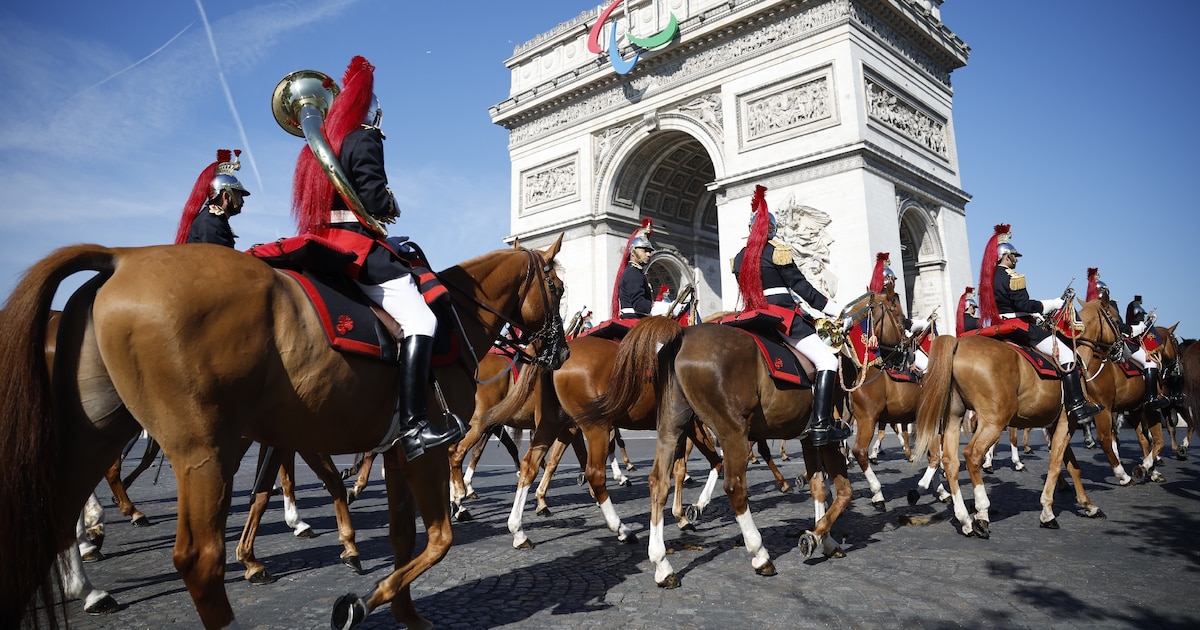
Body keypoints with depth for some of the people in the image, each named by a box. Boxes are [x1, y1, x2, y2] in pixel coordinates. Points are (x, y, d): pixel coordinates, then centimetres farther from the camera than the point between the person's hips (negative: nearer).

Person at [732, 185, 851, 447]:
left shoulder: (739, 258, 15)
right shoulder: (777, 250, -4)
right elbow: (801, 286, -5)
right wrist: (835, 310, -1)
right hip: (782, 316, -8)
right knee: (827, 360, -9)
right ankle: (821, 425, -20)